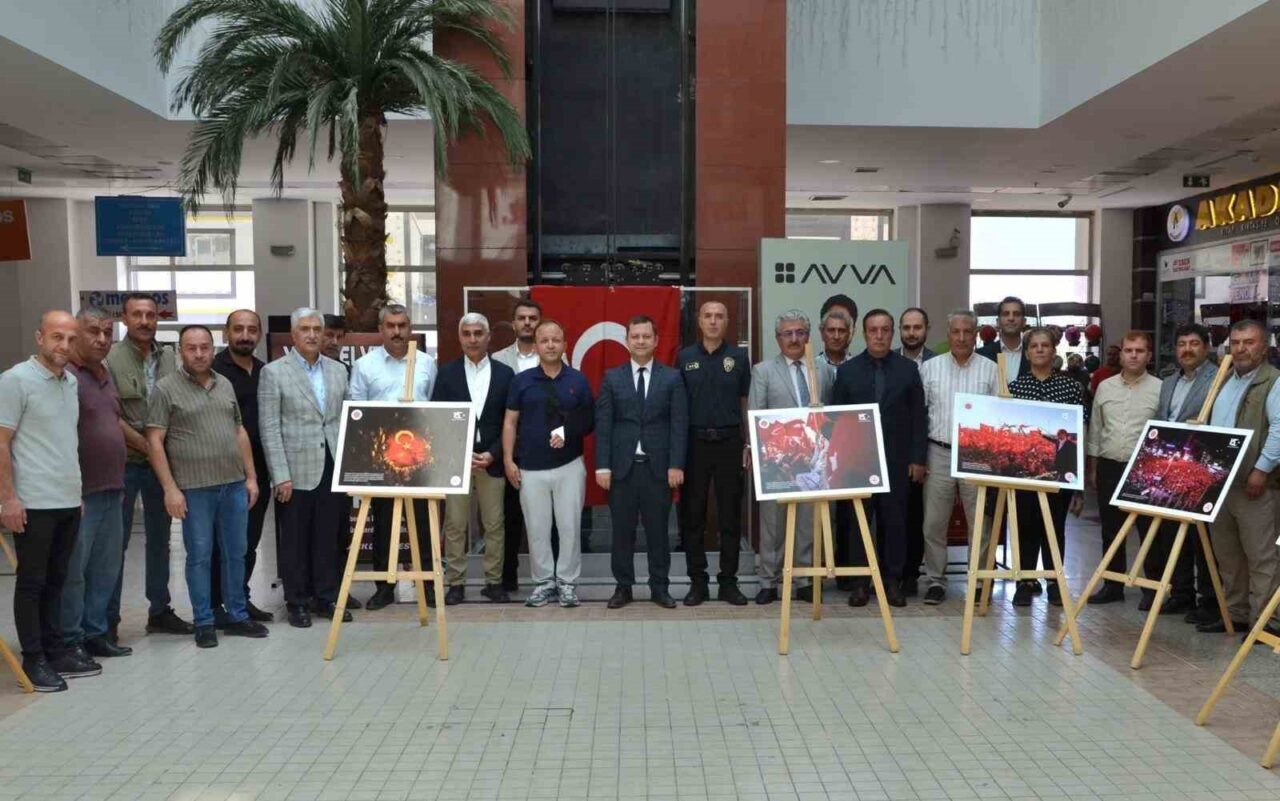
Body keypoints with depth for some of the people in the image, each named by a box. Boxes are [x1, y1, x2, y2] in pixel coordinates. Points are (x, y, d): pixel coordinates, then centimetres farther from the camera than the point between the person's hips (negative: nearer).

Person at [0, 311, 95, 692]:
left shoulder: (71, 381, 11)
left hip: (69, 501, 7)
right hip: (33, 503, -7)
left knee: (55, 581, 14)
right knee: (32, 582, 3)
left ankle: (55, 651, 22)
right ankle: (33, 660, 12)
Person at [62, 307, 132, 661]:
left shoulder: (105, 376, 15)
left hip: (112, 492, 8)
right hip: (81, 494, -8)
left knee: (106, 570, 14)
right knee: (72, 571, 1)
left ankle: (94, 633, 24)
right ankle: (69, 641, 11)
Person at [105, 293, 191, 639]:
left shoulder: (168, 357, 6)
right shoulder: (111, 359, -8)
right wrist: (145, 445, -13)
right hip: (124, 462, -5)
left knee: (160, 538, 12)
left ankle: (160, 611, 23)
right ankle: (108, 618, 12)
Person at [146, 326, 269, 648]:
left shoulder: (225, 385, 13)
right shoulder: (166, 388, -3)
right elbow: (155, 441, -7)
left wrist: (251, 476, 10)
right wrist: (170, 488, -13)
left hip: (235, 484, 5)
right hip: (194, 488, -5)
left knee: (236, 553, 10)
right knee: (199, 556, 4)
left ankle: (237, 616, 22)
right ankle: (203, 622, 15)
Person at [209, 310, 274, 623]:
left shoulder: (265, 372, 11)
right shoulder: (213, 371, -8)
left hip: (259, 470, 6)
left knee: (250, 541, 14)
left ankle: (240, 600, 26)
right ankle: (215, 606, 14)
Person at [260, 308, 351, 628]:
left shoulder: (338, 370, 10)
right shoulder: (274, 372, -3)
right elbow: (269, 428, -6)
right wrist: (281, 475, -11)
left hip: (333, 467, 4)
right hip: (297, 470, -3)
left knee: (328, 537, 10)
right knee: (295, 540, 6)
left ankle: (326, 598, 21)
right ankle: (297, 602, 18)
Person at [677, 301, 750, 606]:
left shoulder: (739, 357, 4)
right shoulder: (684, 357, 4)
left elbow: (745, 403, 8)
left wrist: (748, 445, 4)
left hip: (729, 442, 0)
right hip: (694, 442, 0)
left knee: (730, 515, 4)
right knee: (692, 515, 4)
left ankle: (728, 581, 14)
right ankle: (698, 581, 13)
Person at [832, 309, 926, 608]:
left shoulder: (908, 368, 4)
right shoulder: (847, 370, 4)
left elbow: (918, 417, 3)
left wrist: (917, 459, -3)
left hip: (897, 459, 0)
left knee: (895, 520, 4)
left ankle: (892, 580, 13)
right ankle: (860, 580, 11)